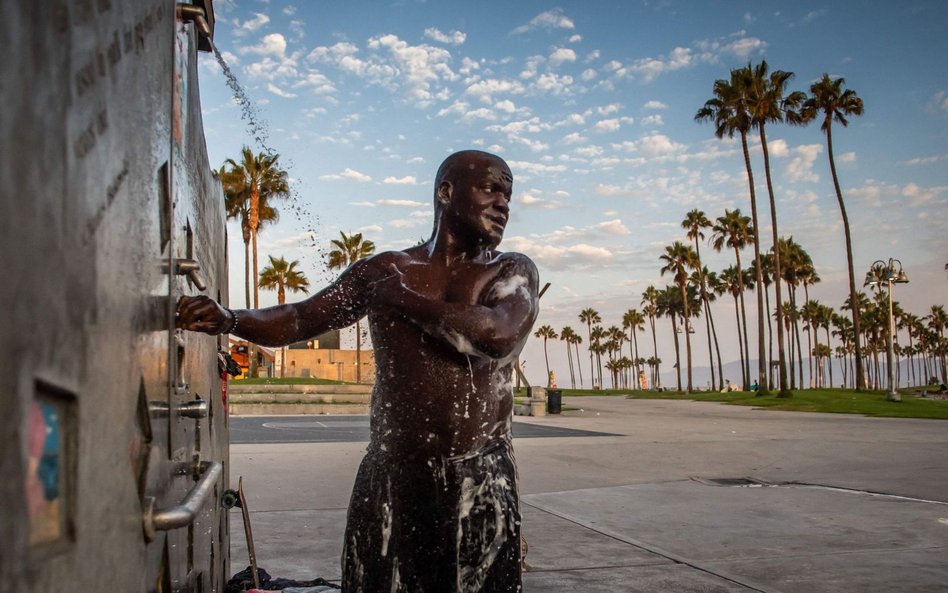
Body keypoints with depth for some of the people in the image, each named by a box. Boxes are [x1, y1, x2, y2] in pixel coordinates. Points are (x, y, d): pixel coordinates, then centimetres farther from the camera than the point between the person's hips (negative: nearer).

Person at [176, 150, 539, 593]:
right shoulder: (382, 271, 8)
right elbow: (298, 320, 9)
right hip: (392, 476, 1)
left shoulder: (512, 272, 4)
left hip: (480, 478, -1)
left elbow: (498, 335, -17)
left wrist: (405, 299, -7)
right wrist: (229, 319, -10)